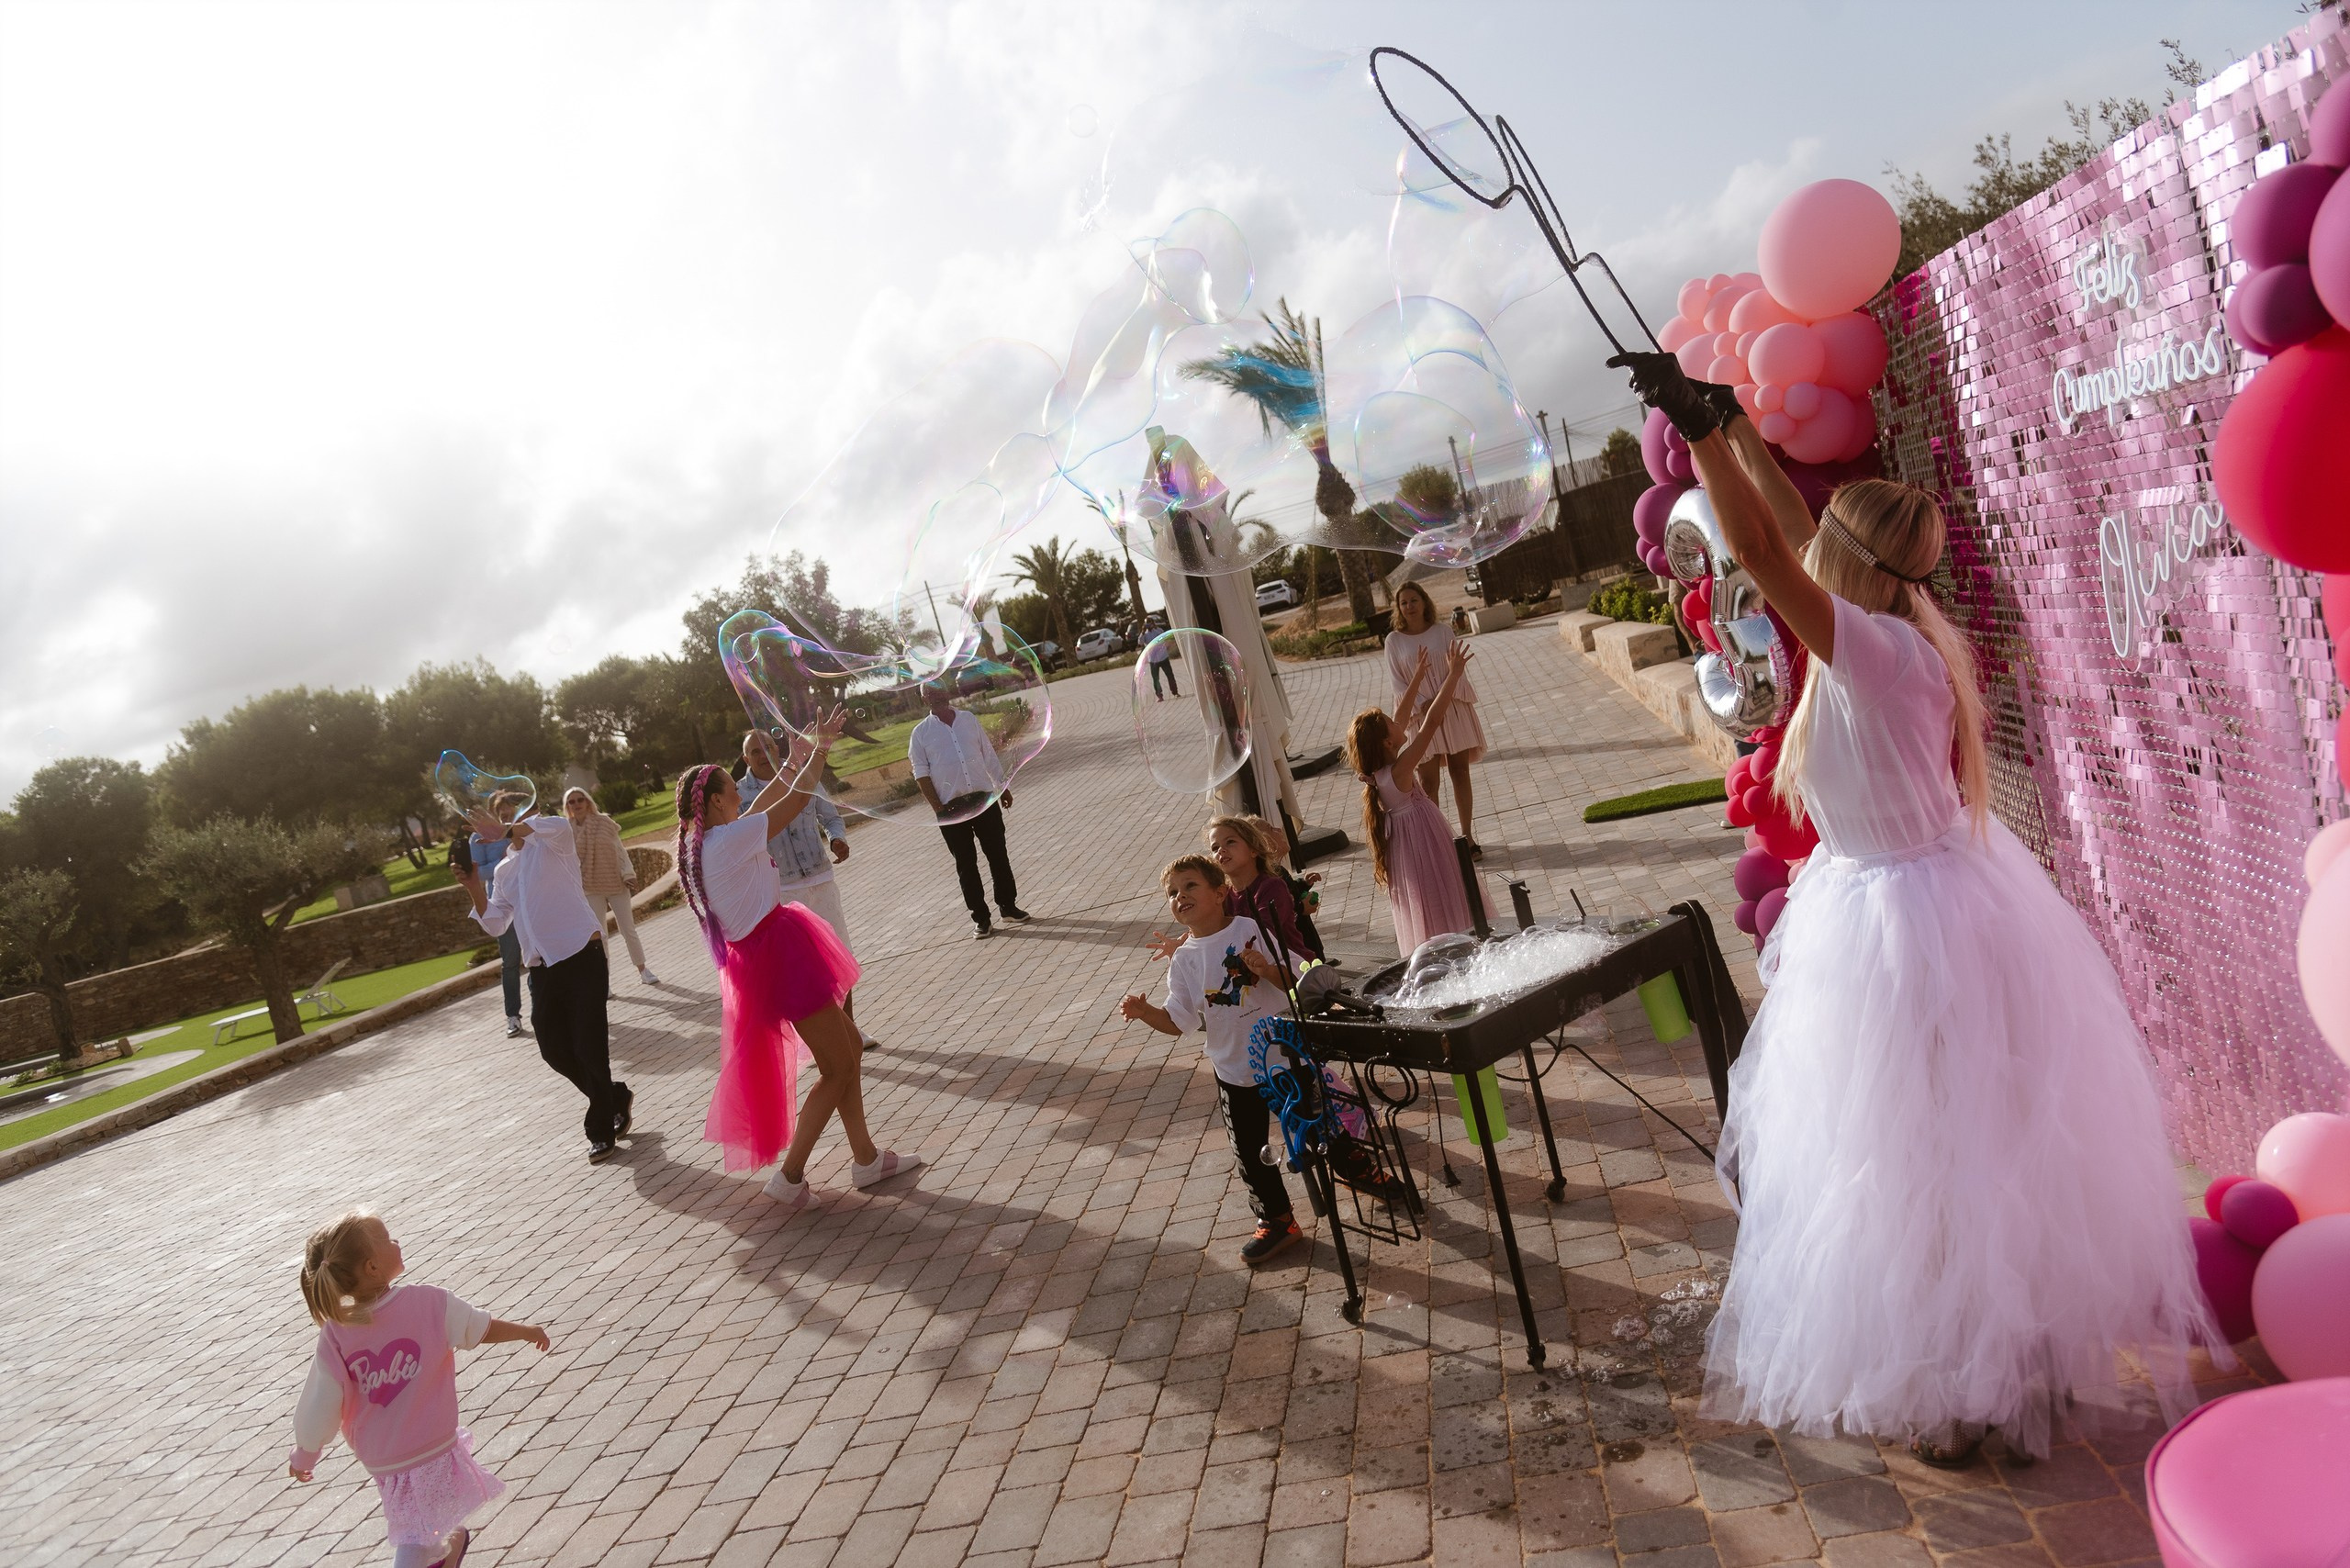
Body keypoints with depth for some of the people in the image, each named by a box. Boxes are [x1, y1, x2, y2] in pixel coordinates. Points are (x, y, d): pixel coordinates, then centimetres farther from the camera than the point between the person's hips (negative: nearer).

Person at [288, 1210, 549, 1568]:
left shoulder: (335, 1336, -15)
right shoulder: (429, 1303, -20)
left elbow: (320, 1409, -10)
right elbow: (484, 1329, -5)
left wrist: (303, 1456, 10)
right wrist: (528, 1330, 13)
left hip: (380, 1459, 3)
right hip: (432, 1449, -3)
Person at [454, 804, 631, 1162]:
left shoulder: (551, 843, -2)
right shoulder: (504, 869, 19)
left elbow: (560, 825, -28)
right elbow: (496, 924, 13)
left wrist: (505, 830, -26)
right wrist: (474, 887, 1)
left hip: (582, 955, -8)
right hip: (542, 968, 8)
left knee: (589, 1048, -4)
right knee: (555, 1051, 9)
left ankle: (601, 1130, 10)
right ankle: (616, 1098, 30)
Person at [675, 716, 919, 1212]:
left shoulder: (702, 843, 8)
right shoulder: (728, 841, -19)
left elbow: (759, 809, 22)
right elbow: (796, 802, -15)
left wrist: (793, 763, 27)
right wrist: (820, 749, -3)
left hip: (760, 957, 10)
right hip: (779, 955, -10)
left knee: (847, 1044, 18)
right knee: (838, 1068, -1)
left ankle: (866, 1157, 25)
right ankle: (790, 1177, 5)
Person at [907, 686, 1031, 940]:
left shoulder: (970, 720, 8)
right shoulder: (921, 733, 0)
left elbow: (989, 756, 13)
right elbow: (921, 773, -3)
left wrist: (1003, 788, 13)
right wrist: (937, 807, -11)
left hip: (984, 797, 2)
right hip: (951, 806, -2)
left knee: (997, 853, 6)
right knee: (966, 862, 3)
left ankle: (1008, 905, 20)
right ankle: (980, 917, 9)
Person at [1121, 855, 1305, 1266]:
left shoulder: (1253, 930, -13)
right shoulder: (1184, 961, -4)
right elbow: (1178, 1022, -6)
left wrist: (1268, 971, -31)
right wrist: (1145, 1011, -23)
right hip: (1235, 1071, 3)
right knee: (1249, 1152, 10)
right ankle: (1276, 1221, 31)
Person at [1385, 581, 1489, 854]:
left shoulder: (1442, 631, 0)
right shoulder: (1394, 640, -2)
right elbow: (1396, 680, -4)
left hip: (1452, 708, 1)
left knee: (1460, 773, 6)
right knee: (1429, 782, -1)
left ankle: (1467, 836, 15)